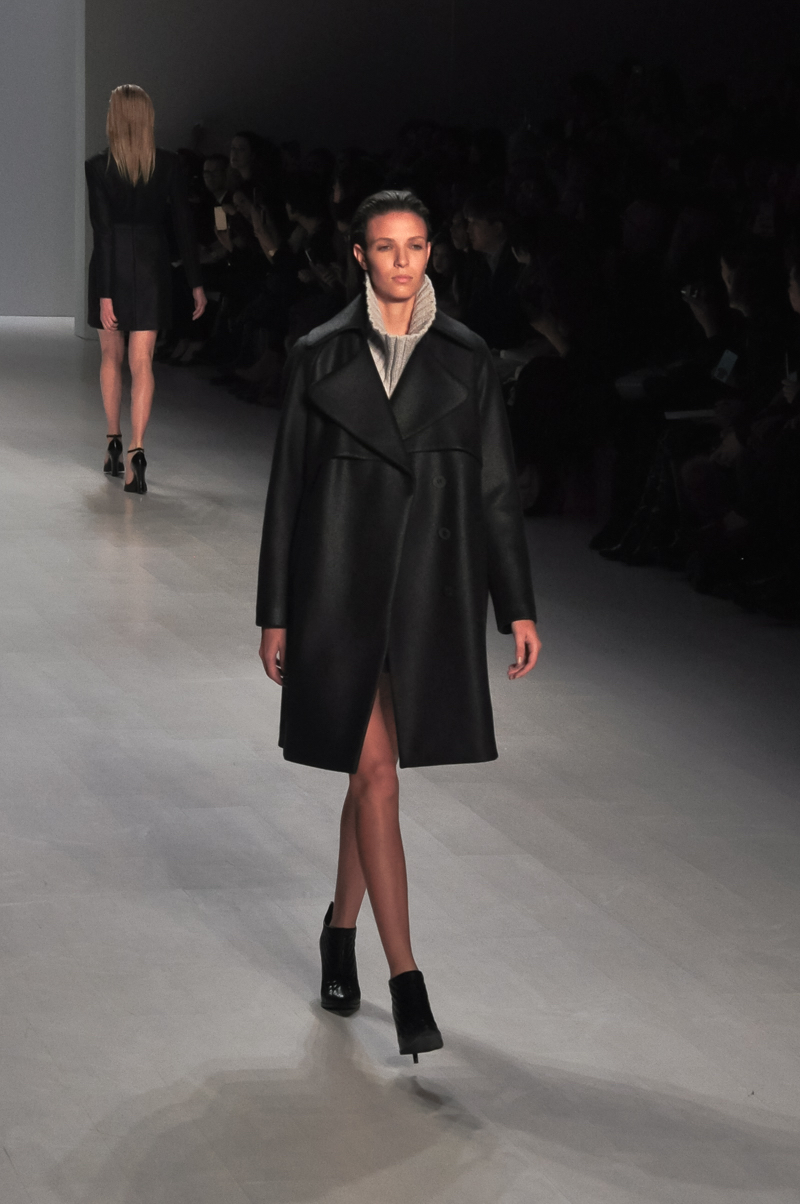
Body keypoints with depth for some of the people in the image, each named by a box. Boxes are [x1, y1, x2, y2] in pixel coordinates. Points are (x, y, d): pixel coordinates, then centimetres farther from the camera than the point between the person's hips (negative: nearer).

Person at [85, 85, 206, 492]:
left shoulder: (98, 168, -11)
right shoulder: (168, 165, -5)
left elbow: (102, 231, -12)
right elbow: (183, 226, -2)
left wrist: (105, 293, -11)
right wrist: (195, 283, 5)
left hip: (112, 265, 0)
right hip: (151, 266, 1)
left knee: (111, 356, 19)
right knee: (141, 363, -1)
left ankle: (114, 442, 25)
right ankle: (136, 452, -14)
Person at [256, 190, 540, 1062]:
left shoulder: (465, 358, 5)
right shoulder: (319, 357, 2)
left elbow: (495, 487, 6)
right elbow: (288, 488, 5)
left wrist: (518, 607, 2)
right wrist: (275, 614, 4)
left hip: (431, 588, 2)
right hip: (342, 581, -2)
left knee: (371, 767, 12)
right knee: (375, 772, -8)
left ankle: (341, 926, 33)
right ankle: (404, 979, -7)